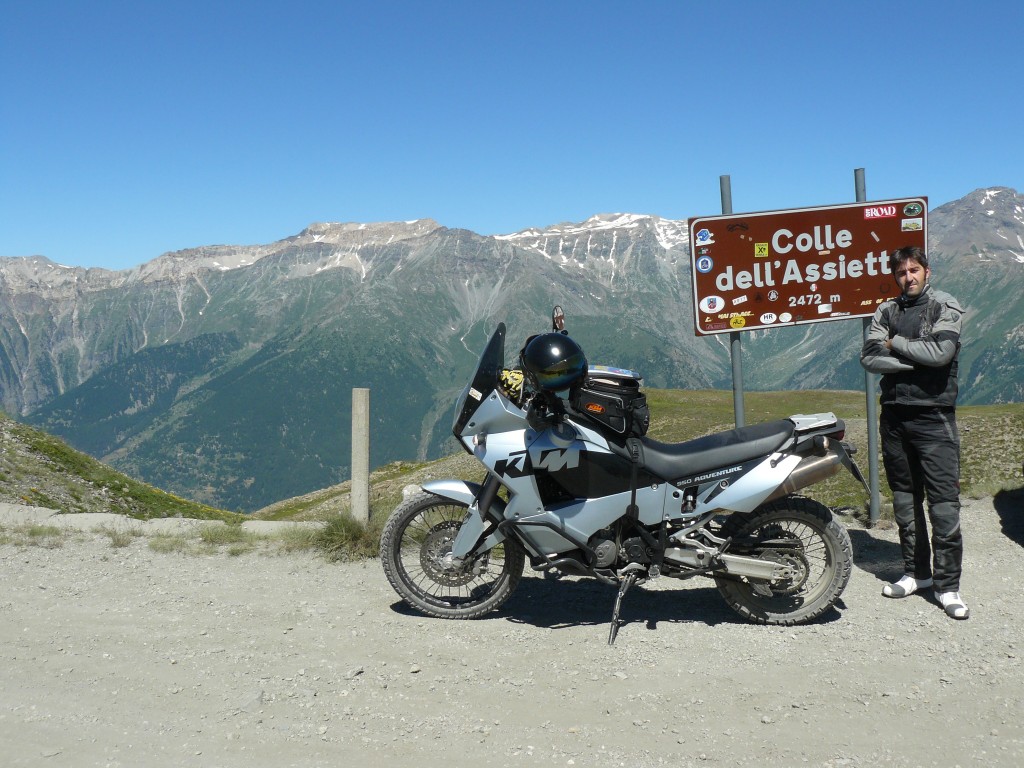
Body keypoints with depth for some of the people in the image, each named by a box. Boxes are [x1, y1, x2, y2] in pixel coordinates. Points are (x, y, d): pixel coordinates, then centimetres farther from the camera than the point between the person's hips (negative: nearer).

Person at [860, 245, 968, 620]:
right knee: (905, 499, 11)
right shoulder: (886, 311, 11)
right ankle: (916, 571, 22)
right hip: (894, 415, 4)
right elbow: (869, 357, -4)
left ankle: (947, 585, 0)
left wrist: (895, 344, -6)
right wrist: (917, 360, -13)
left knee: (944, 501, -6)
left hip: (934, 415, -4)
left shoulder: (946, 307, 1)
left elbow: (941, 352, -17)